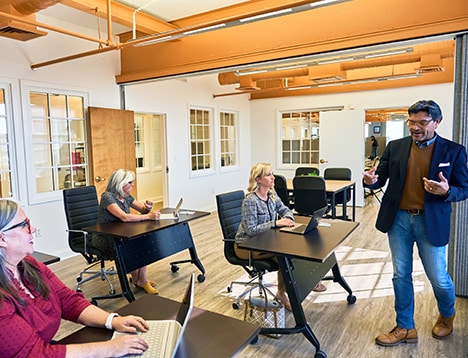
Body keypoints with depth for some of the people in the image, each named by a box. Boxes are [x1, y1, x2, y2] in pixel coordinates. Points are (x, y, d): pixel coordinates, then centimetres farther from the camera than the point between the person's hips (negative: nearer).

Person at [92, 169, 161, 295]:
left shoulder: (126, 197, 4)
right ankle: (138, 280, -4)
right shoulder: (107, 197, -21)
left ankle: (141, 279, -8)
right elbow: (124, 217, -33)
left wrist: (147, 207, -10)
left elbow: (142, 209, 14)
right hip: (104, 240, -7)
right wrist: (148, 216, -34)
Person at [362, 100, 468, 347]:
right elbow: (381, 179, 2)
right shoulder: (395, 147, 3)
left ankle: (446, 315, 44)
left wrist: (446, 191, -23)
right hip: (398, 219, 2)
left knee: (438, 277, 10)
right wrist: (371, 181, -21)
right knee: (401, 275, 10)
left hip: (431, 222, -2)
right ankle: (405, 328, 27)